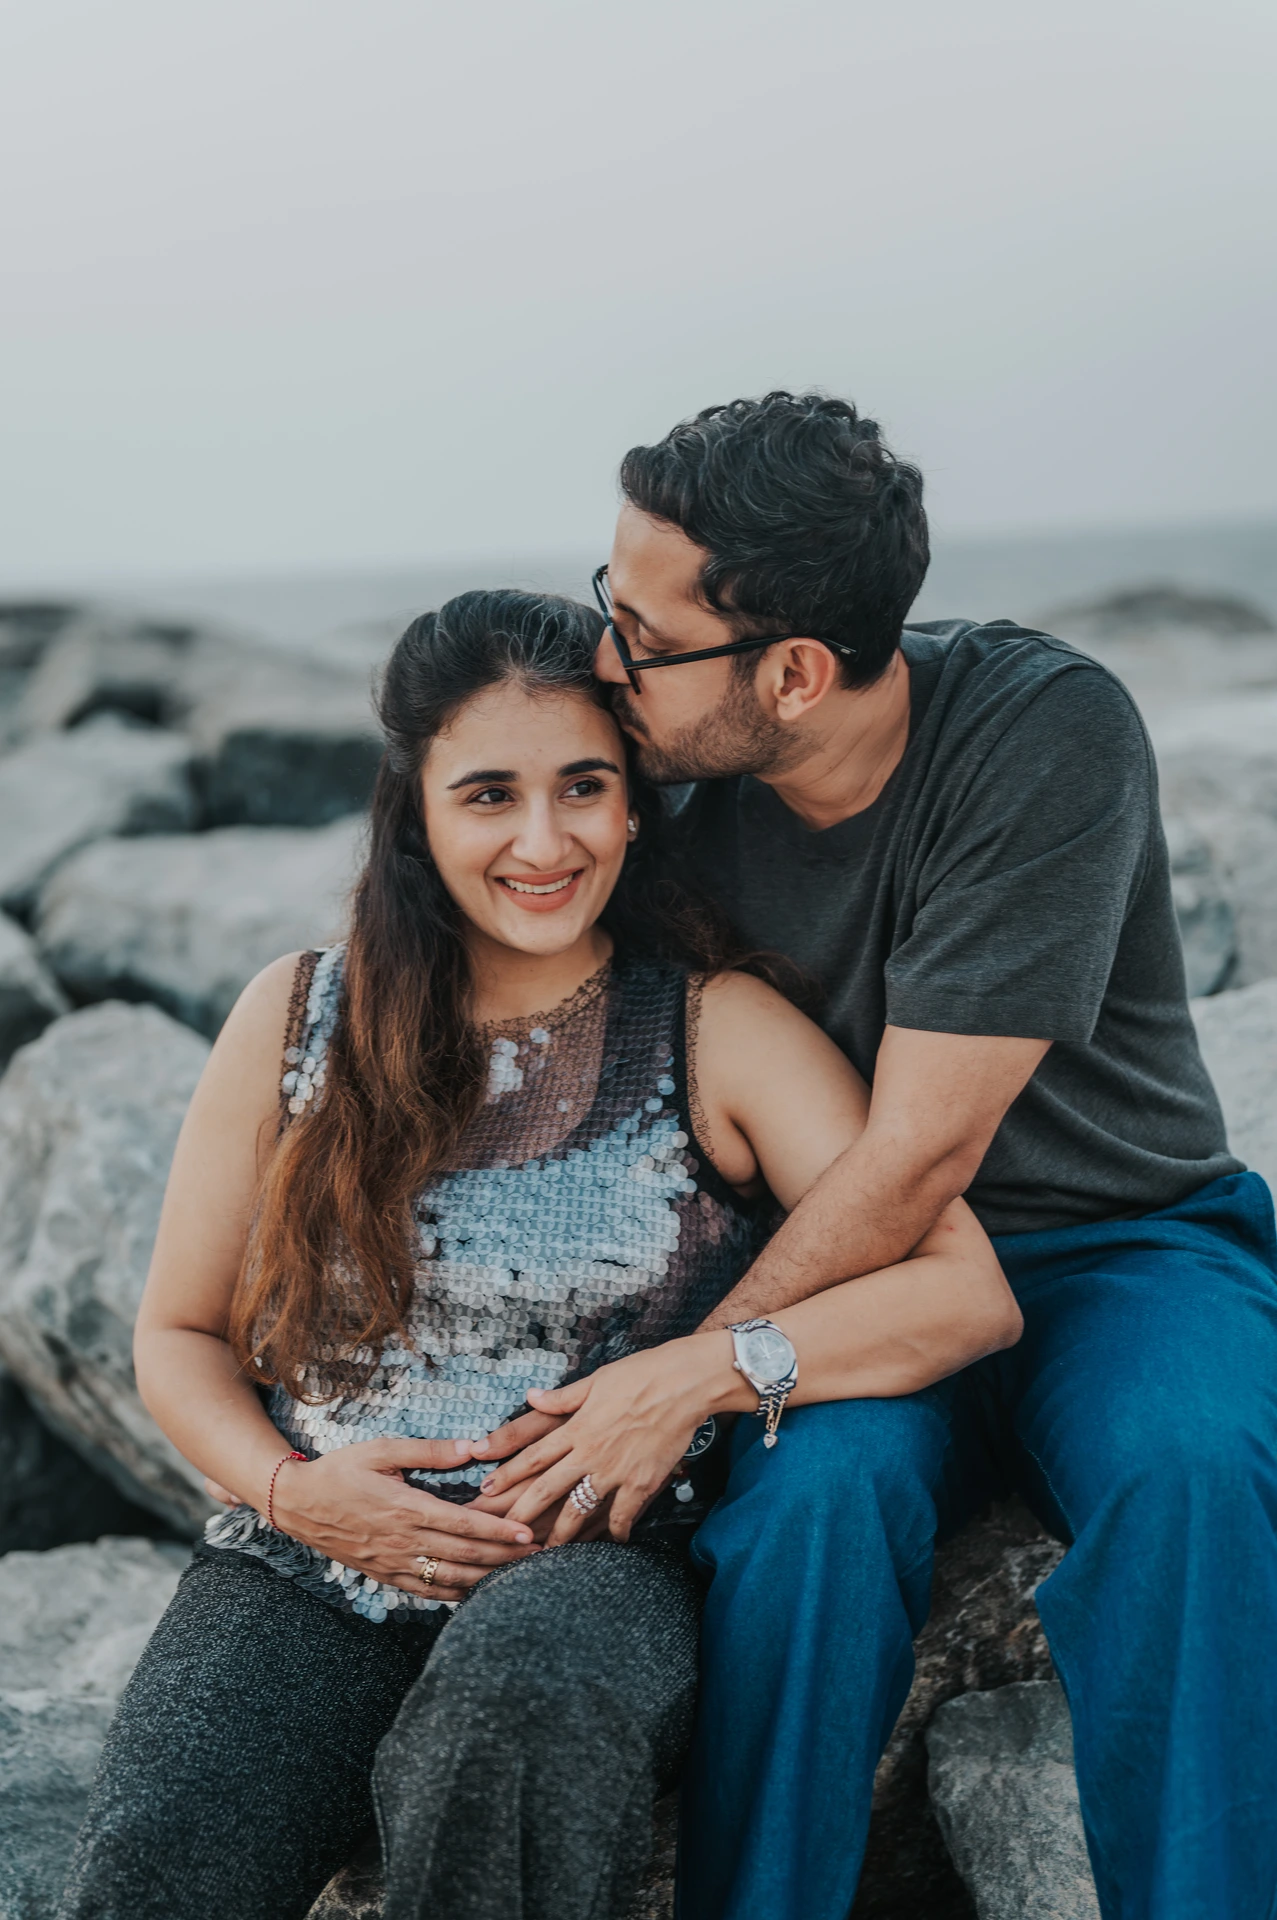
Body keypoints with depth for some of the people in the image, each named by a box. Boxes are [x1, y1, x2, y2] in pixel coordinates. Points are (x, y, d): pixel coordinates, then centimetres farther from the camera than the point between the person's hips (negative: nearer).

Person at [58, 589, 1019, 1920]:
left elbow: (969, 1295, -5)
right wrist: (289, 1488, -4)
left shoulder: (718, 1031, 2)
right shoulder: (295, 1020, 9)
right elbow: (178, 1333, 16)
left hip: (588, 1566, -1)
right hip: (306, 1565, 2)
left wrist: (700, 1374, -15)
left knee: (516, 1715, -37)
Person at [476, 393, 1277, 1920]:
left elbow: (922, 1152, -21)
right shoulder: (678, 780, -6)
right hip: (847, 1266, 3)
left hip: (1113, 1244, -2)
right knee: (816, 1488, -31)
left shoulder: (1049, 734, -20)